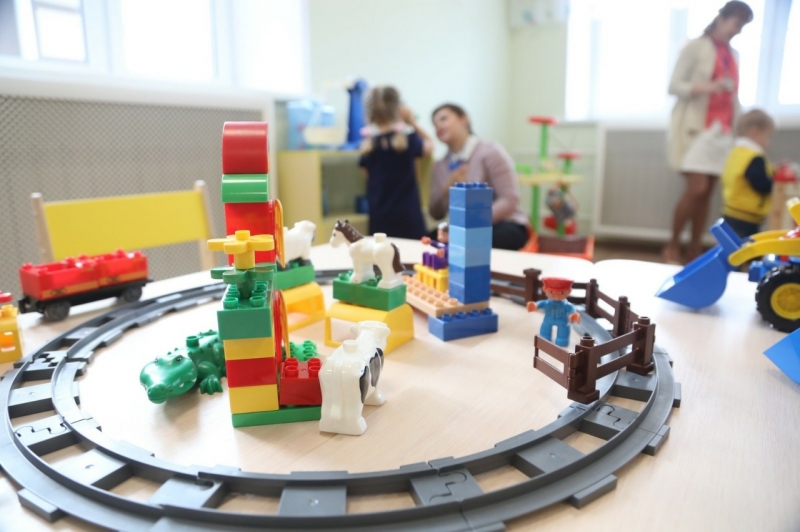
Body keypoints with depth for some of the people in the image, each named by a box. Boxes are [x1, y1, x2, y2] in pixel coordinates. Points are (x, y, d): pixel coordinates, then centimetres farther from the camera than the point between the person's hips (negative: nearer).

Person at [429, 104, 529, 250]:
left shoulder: (490, 152, -7)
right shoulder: (439, 166, 9)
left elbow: (510, 200, -15)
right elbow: (436, 215, 6)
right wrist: (447, 189, -12)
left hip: (502, 226, -4)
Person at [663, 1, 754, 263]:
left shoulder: (732, 54, 18)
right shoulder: (696, 46, 0)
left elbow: (733, 94, 18)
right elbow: (674, 86, -7)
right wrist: (708, 87, -21)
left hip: (722, 130, 6)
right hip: (696, 127, -6)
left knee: (708, 192, 0)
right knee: (697, 189, -15)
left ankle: (694, 249, 5)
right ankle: (672, 245, -1)